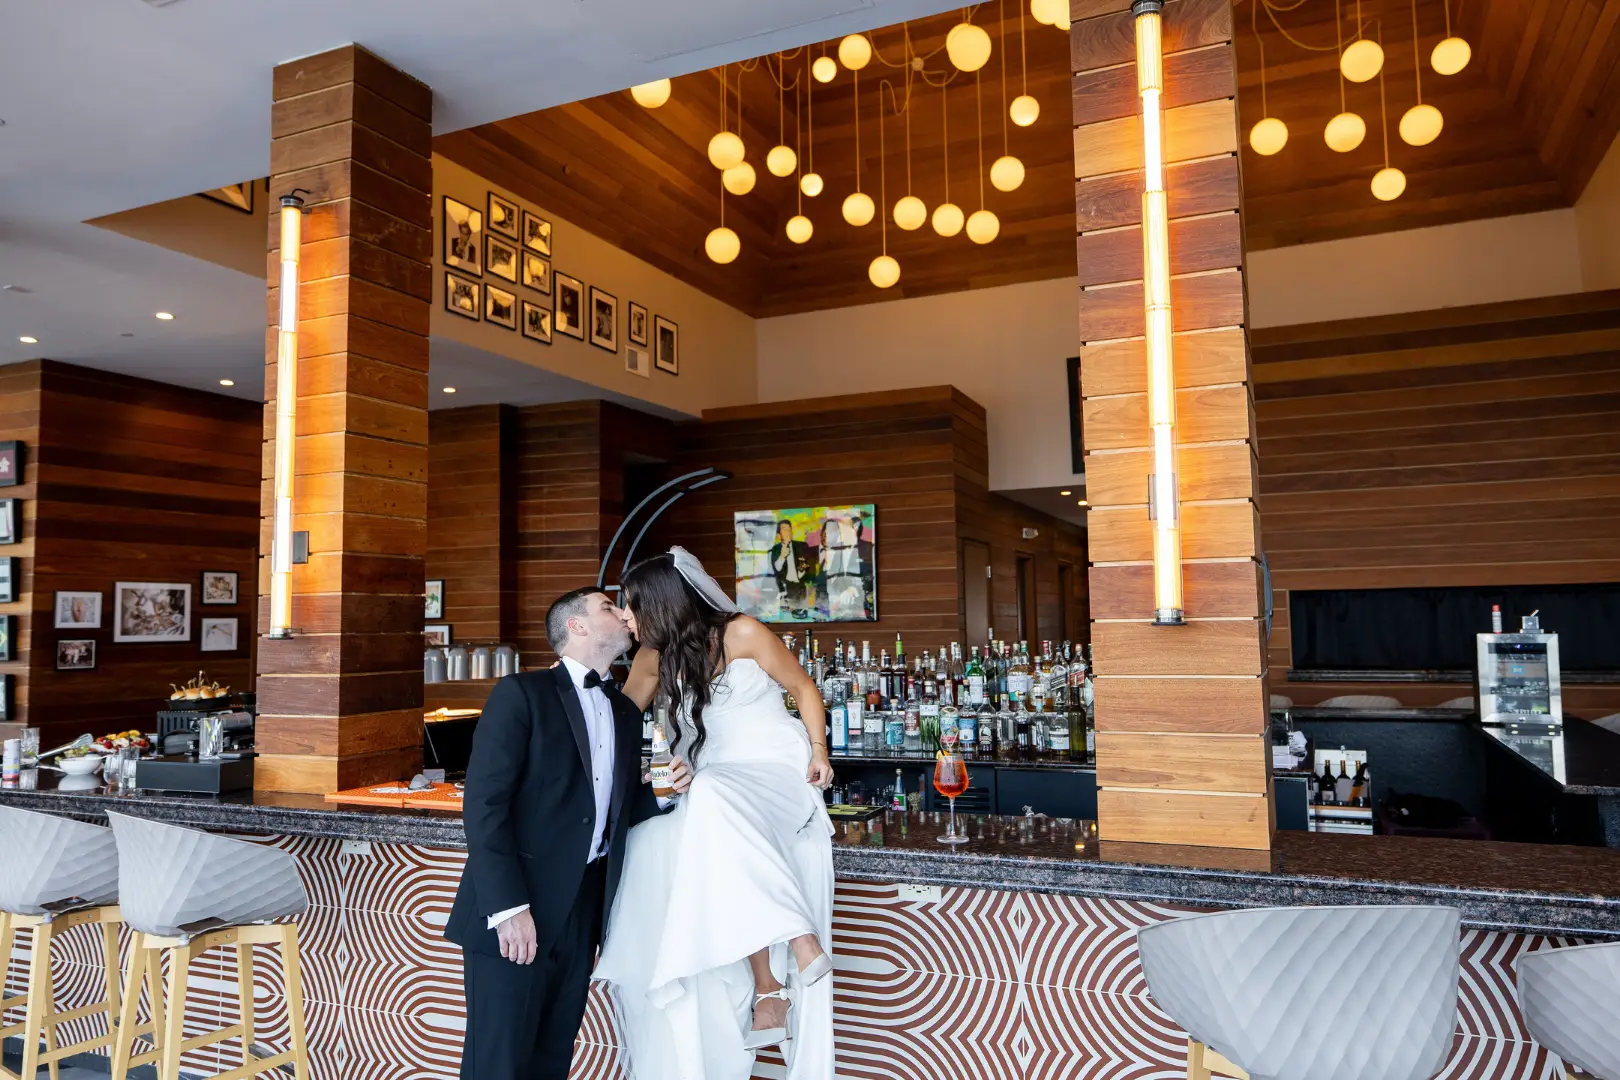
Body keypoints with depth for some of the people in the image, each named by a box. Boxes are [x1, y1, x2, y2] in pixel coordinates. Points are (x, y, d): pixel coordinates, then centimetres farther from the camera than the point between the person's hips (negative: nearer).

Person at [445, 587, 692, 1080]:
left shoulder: (626, 712, 14)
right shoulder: (521, 693, -7)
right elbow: (483, 805, -14)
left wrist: (666, 791, -3)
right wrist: (508, 906, -20)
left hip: (584, 910, 6)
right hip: (516, 913, -6)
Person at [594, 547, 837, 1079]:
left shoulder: (742, 633, -10)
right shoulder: (656, 656, 6)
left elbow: (803, 687, -2)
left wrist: (818, 751, -13)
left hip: (777, 768, -6)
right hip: (715, 784, 6)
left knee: (716, 799, -37)